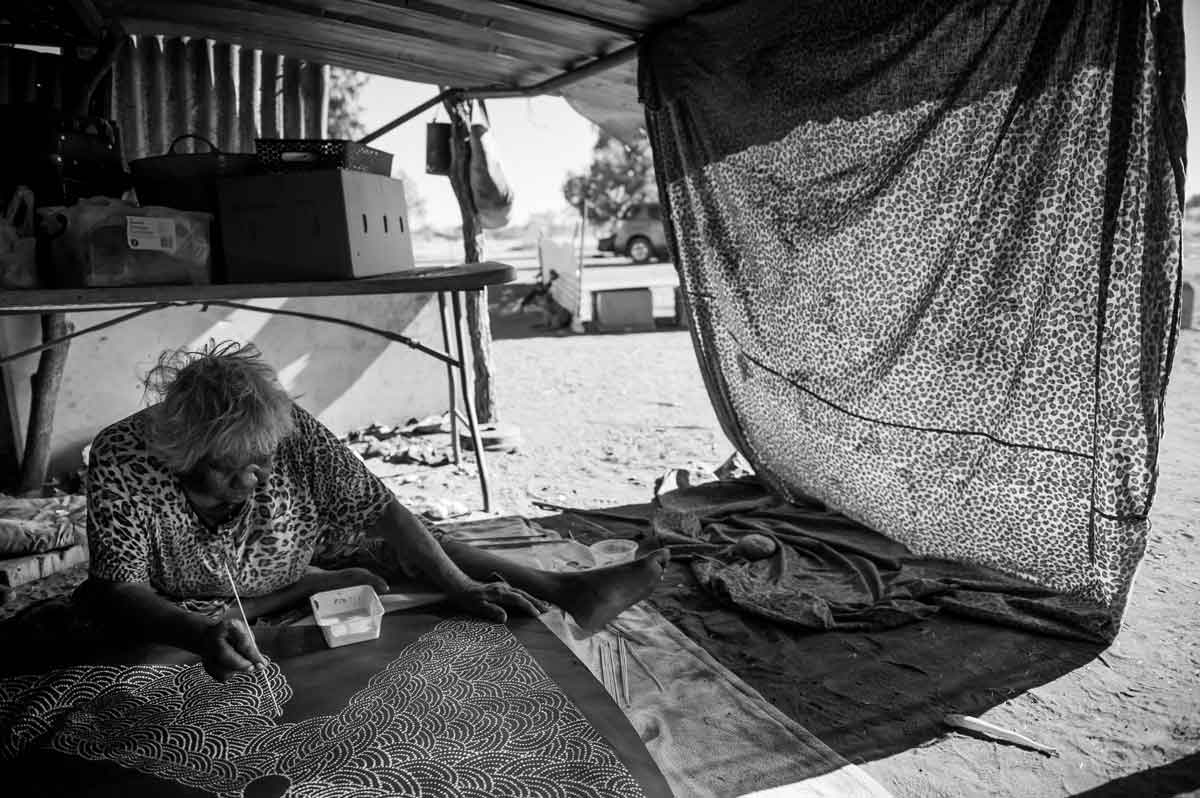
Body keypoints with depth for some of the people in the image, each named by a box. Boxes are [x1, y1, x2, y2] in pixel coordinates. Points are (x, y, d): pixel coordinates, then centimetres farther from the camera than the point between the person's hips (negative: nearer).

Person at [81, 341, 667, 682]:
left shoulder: (291, 433, -29)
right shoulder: (122, 460, -33)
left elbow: (381, 510, -25)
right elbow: (121, 590, -35)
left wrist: (461, 587, -31)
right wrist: (201, 635, -55)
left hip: (297, 557, 1)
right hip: (185, 608, 0)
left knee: (394, 544, -11)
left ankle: (567, 592, -7)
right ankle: (312, 587, -13)